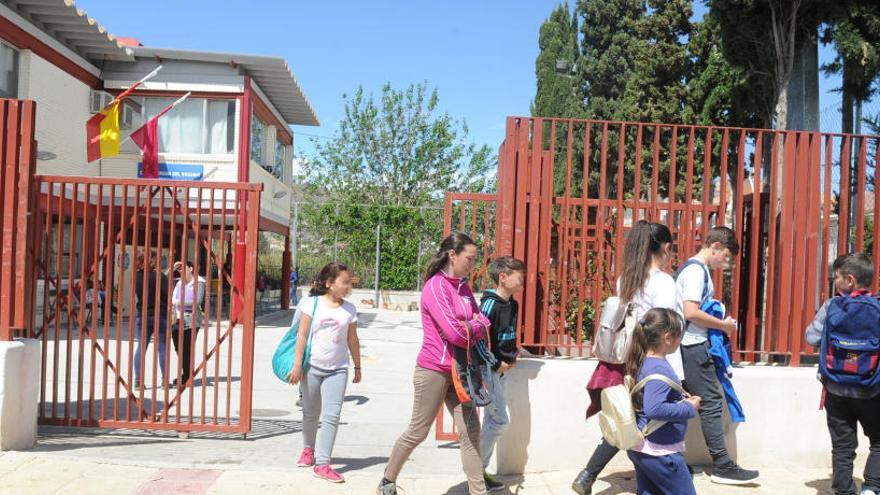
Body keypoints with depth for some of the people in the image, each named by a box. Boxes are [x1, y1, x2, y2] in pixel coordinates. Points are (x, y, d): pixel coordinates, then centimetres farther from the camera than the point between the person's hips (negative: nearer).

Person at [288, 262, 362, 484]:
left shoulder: (349, 309, 2)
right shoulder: (312, 303, -5)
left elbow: (353, 341, 10)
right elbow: (302, 335, -6)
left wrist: (357, 367, 13)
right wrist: (297, 365, -10)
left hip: (337, 370, 1)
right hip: (312, 367, -1)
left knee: (332, 416, -8)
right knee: (310, 413, 14)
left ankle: (322, 463, -4)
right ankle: (308, 449, 39)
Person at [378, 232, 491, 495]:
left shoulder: (464, 288, 9)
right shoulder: (435, 286, -17)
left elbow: (483, 322, 10)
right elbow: (455, 334, -23)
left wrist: (468, 327, -12)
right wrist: (474, 328, -3)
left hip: (459, 372, 7)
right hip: (434, 371, -7)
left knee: (471, 432, 4)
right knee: (417, 432, 6)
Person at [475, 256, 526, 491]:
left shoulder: (513, 305, 8)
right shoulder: (490, 304, -18)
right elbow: (478, 337, -24)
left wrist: (513, 353, 9)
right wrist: (495, 364, -18)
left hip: (502, 368, 9)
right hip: (488, 369, -9)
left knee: (492, 420, 12)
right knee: (500, 420, -8)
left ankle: (480, 469, 21)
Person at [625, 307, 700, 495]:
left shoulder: (644, 362, 7)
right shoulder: (660, 369, -22)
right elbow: (654, 409, -33)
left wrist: (683, 401, 10)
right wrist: (689, 408, -21)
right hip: (660, 452, -9)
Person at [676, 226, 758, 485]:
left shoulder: (697, 269, 16)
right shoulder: (696, 270, -15)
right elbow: (691, 312, -24)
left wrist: (719, 321, 12)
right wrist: (724, 325, -12)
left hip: (692, 346, 10)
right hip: (693, 347, -10)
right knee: (712, 403, -4)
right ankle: (722, 466, 2)